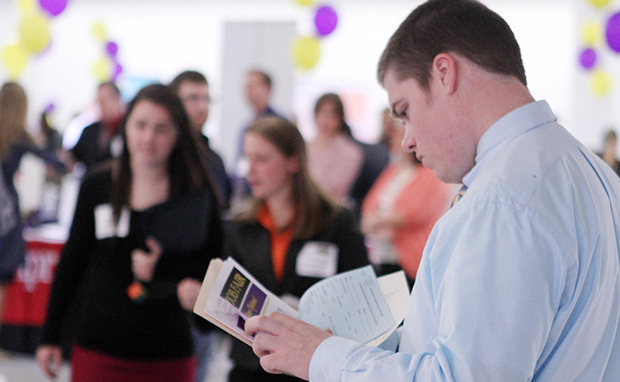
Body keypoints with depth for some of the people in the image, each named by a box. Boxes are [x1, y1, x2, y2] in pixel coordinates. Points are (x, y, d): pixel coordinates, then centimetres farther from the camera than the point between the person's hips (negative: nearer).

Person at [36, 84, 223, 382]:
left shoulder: (197, 195, -2)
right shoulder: (97, 186, 3)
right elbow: (70, 264, 10)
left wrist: (163, 269, -16)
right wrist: (50, 336, 10)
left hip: (168, 355, 0)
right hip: (98, 351, 0)